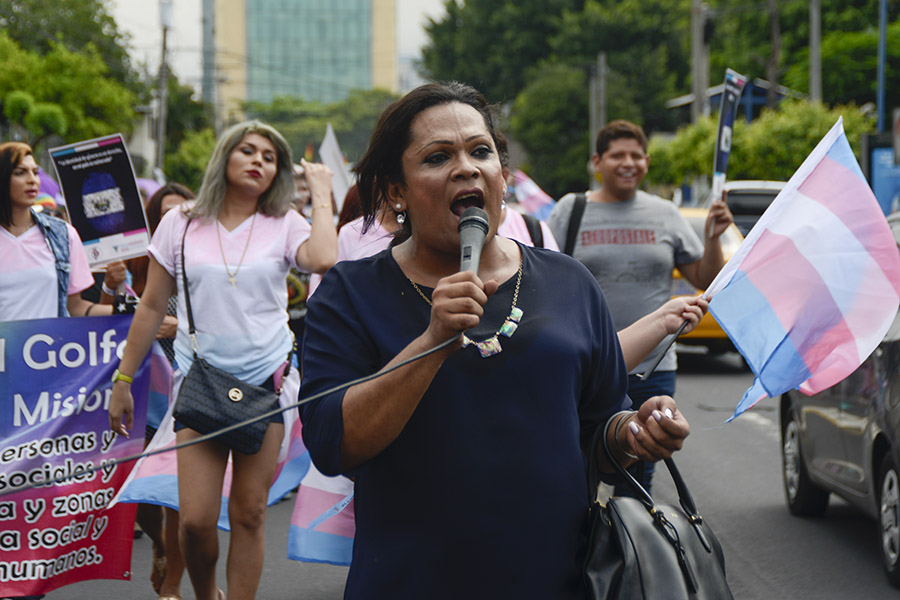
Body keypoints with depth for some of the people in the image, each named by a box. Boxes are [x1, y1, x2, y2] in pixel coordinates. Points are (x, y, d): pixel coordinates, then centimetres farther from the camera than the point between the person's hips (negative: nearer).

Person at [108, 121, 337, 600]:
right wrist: (122, 381, 9)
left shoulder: (284, 225, 4)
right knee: (195, 520, -5)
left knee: (249, 514, 2)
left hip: (266, 380, 0)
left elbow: (324, 260, -19)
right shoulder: (181, 224, 6)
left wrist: (321, 195, -6)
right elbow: (152, 307, 10)